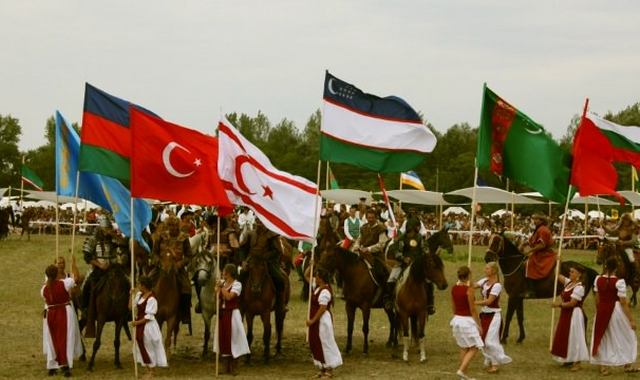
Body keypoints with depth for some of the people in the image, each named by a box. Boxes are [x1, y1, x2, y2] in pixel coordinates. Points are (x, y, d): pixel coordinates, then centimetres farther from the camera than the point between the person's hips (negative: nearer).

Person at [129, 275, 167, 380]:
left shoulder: (151, 299, -21)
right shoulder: (139, 295, 4)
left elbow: (148, 316, -22)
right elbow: (131, 307, 9)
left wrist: (137, 322, -20)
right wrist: (132, 295, 1)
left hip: (148, 326, -9)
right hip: (140, 326, 9)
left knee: (149, 348, 4)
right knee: (141, 347, 15)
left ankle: (151, 371, 18)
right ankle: (148, 370, 28)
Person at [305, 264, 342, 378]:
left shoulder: (324, 292, -22)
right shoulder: (317, 286, 7)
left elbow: (322, 308, -25)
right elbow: (306, 275, 17)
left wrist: (312, 321, -21)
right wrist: (311, 265, 2)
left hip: (323, 320, -10)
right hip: (316, 321, 10)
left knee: (325, 343, -2)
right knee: (315, 343, 13)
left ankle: (329, 369, 7)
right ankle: (322, 368, 21)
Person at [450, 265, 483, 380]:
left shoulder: (454, 288, 3)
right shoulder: (469, 290, -18)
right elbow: (473, 309, -15)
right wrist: (479, 325, -8)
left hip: (457, 319, 7)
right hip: (467, 320, -7)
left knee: (463, 348, 17)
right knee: (474, 348, 2)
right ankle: (461, 370, -10)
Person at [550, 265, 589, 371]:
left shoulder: (579, 287, -19)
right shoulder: (568, 282, 8)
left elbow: (572, 303, -23)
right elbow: (558, 275, 15)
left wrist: (559, 304, -15)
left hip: (574, 315, -10)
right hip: (566, 314, 10)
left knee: (574, 337, -4)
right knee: (566, 337, 14)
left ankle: (577, 363, 3)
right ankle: (569, 359, 25)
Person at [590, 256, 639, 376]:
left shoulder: (598, 279, -3)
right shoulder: (619, 282, -18)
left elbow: (597, 299, 7)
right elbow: (623, 303, -16)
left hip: (602, 311, 4)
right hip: (616, 311, -4)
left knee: (603, 338, 15)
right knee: (626, 337, 14)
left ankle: (603, 367, 18)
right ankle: (628, 365, 23)